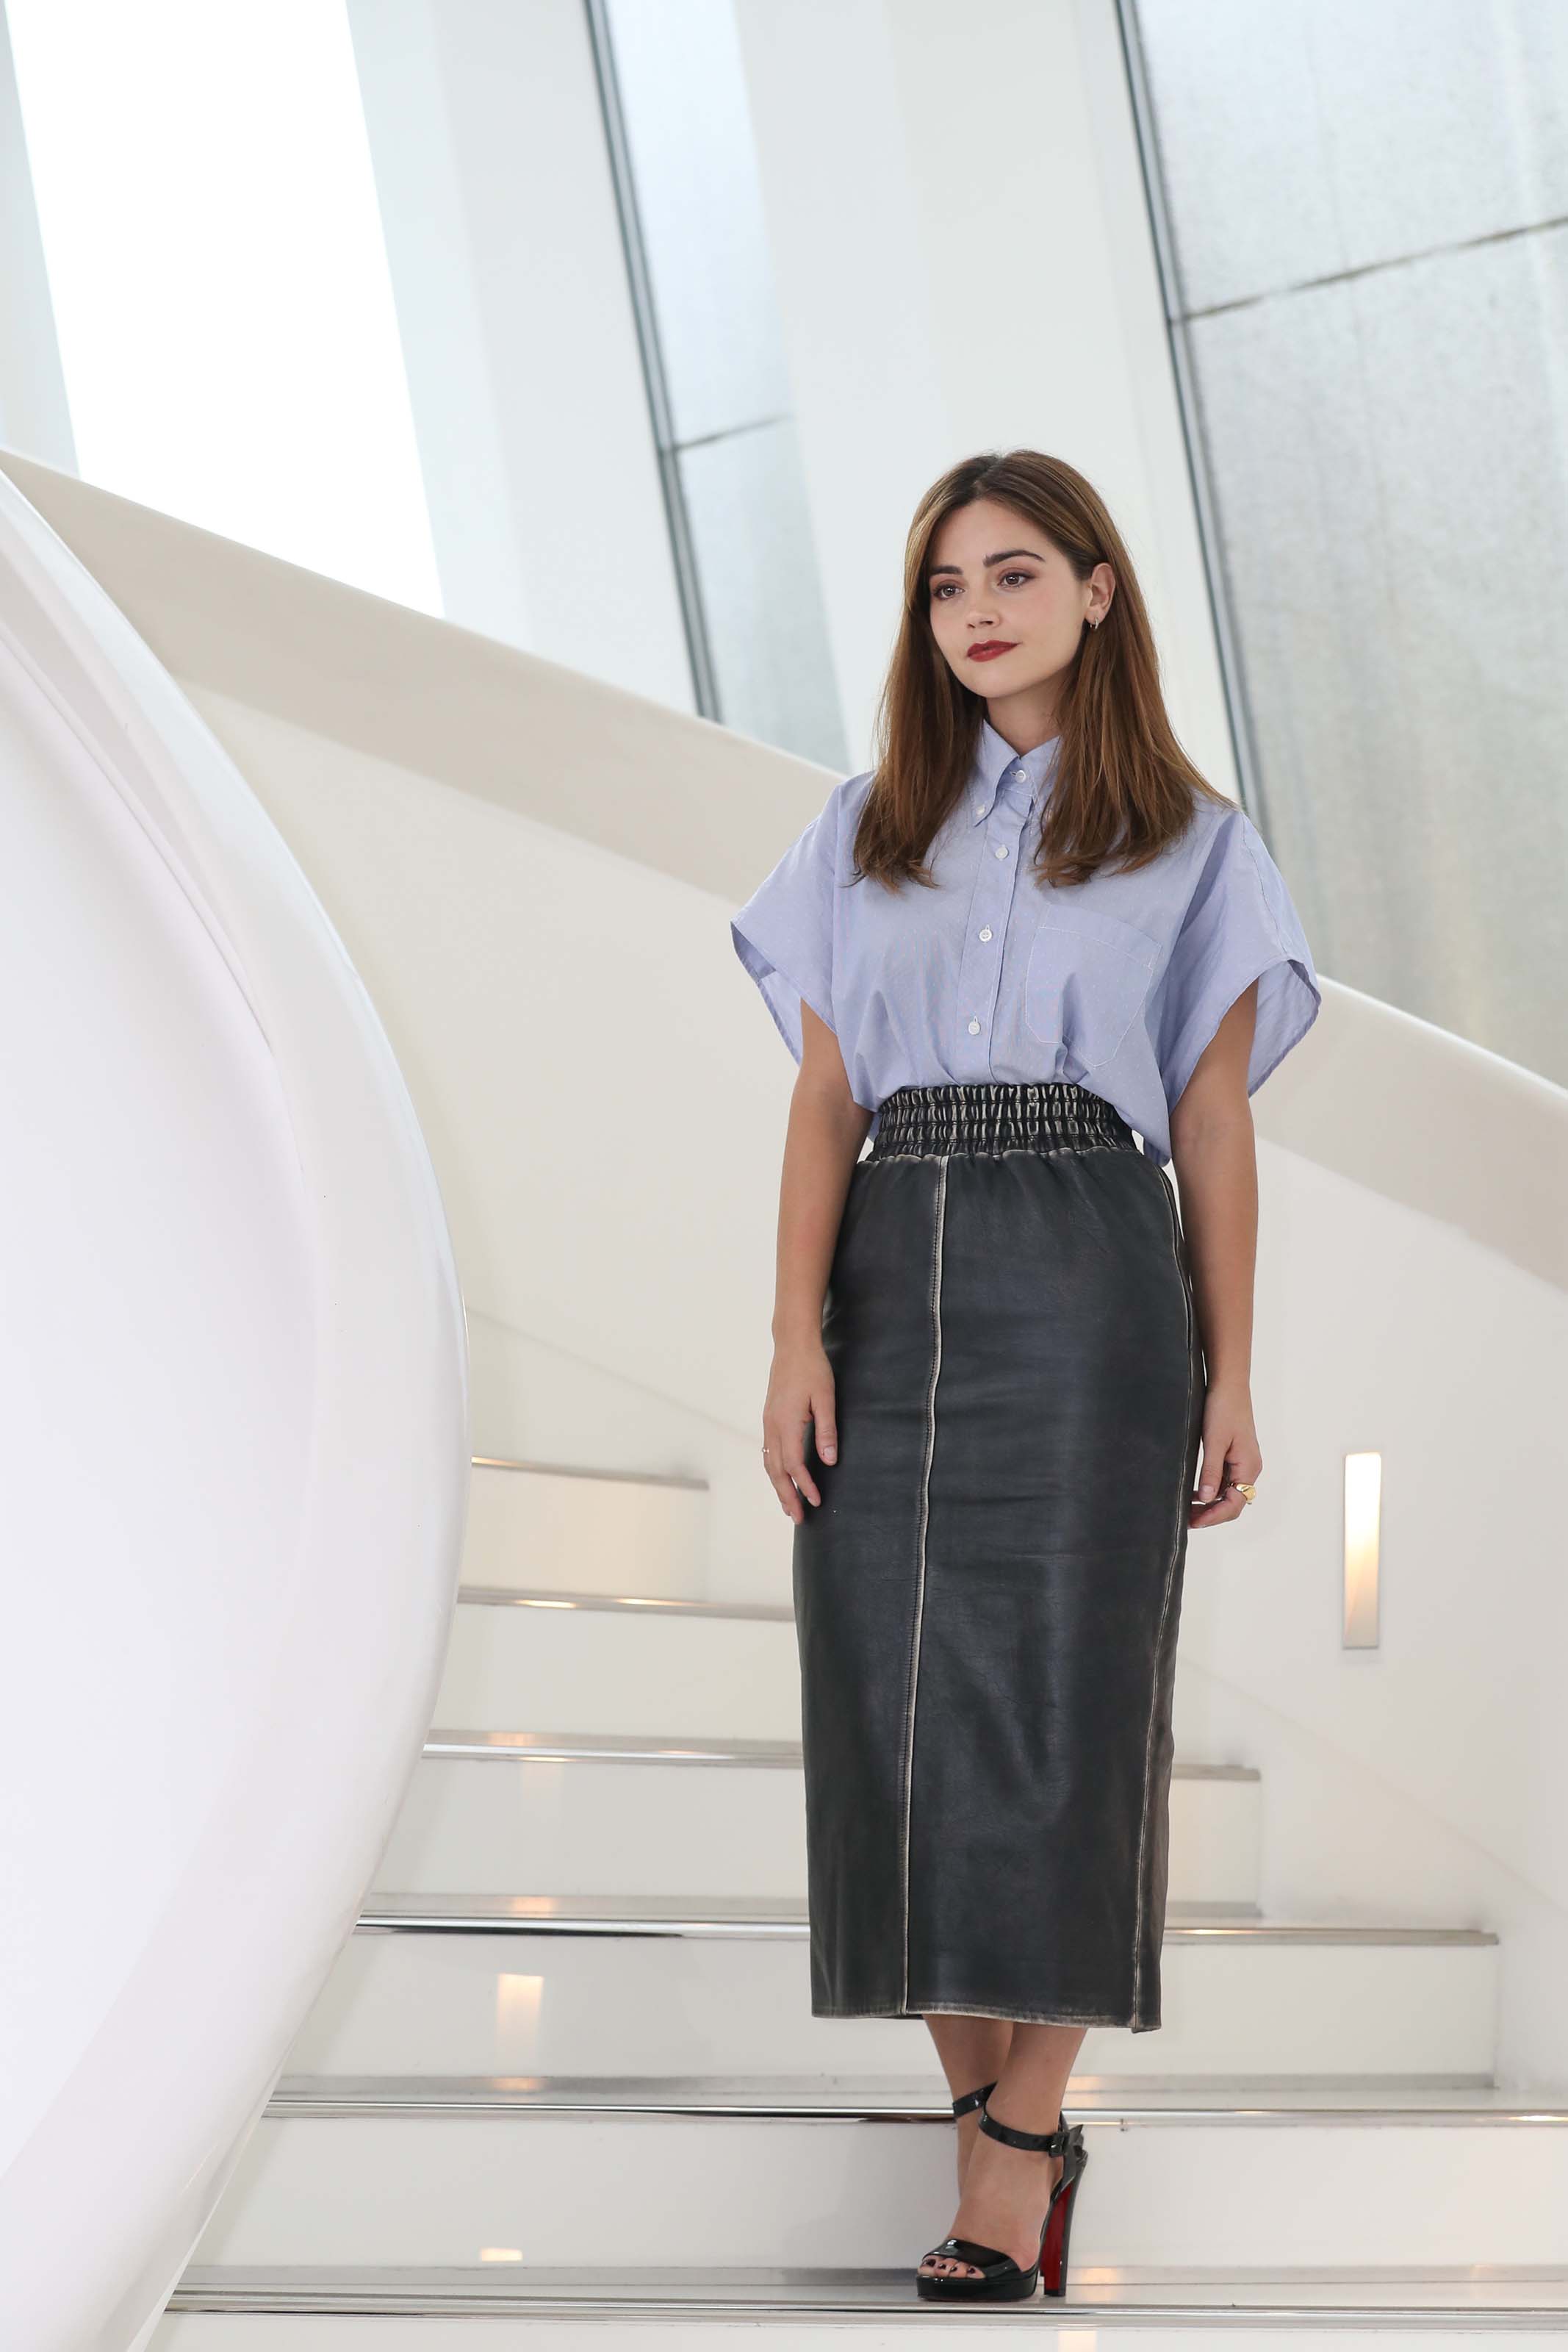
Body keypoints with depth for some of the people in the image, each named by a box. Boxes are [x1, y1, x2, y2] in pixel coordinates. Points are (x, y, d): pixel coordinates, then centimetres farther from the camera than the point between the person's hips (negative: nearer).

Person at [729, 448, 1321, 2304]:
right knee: (897, 1703, -1)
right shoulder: (865, 836, 15)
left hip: (1089, 1291, -3)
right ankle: (998, 2120, 8)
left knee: (1056, 1697, -7)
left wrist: (1229, 1380, 2)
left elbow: (1214, 1125, 6)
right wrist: (797, 1341, -3)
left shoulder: (1189, 845, 8)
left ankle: (1018, 2135, -4)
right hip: (895, 1284, 3)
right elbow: (826, 1104, 8)